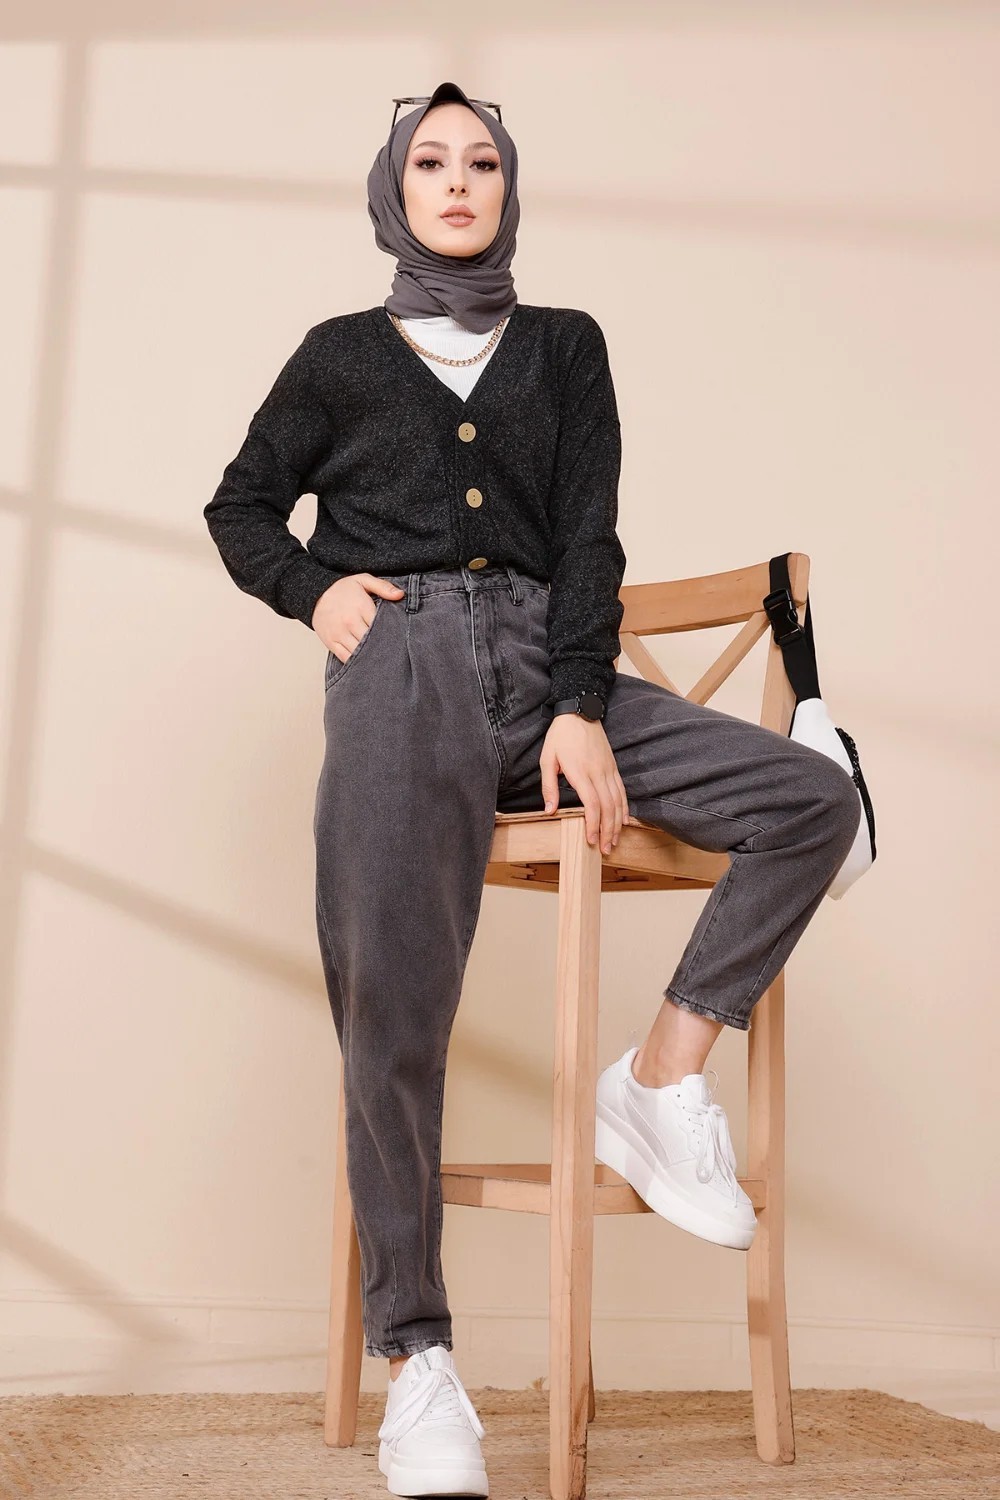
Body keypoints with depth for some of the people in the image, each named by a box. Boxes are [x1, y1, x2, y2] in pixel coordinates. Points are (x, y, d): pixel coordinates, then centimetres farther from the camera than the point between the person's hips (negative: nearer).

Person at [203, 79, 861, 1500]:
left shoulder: (565, 346, 19)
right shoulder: (343, 354, 17)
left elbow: (591, 535, 8)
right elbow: (240, 506, 24)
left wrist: (583, 711, -7)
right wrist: (314, 589, 2)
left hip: (545, 662, 3)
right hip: (403, 664, -3)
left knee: (814, 796, -14)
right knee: (391, 1004, -20)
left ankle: (660, 1080, -11)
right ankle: (416, 1355, -11)